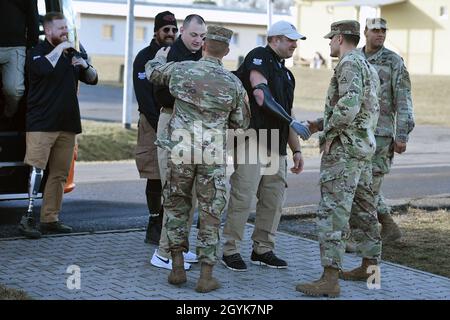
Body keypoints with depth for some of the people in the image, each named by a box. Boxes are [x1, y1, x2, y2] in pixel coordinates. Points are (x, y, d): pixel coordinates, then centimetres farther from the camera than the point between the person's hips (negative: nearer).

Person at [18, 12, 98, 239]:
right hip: (41, 124, -6)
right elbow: (42, 68, -24)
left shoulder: (72, 54, 19)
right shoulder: (38, 52, -1)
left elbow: (92, 79, 22)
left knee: (59, 174, 6)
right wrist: (59, 49, -15)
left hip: (67, 125, 7)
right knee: (36, 169, -13)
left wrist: (85, 66, 2)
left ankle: (50, 219, 12)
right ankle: (27, 219, -12)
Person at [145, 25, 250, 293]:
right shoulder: (234, 83, -3)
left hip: (180, 150, 1)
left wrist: (160, 56, 41)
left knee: (176, 206, 16)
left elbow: (152, 71, 20)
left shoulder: (181, 70, -2)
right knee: (210, 214, 6)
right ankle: (206, 276, 6)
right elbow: (240, 123, 8)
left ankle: (178, 267, 12)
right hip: (214, 155, -1)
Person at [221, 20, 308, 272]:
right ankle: (231, 250, 0)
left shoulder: (286, 74, 22)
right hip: (253, 138, -8)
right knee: (242, 196, -7)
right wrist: (293, 121, -29)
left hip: (276, 146, 8)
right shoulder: (259, 57, -4)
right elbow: (261, 94, -20)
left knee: (274, 199, 8)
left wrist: (297, 149, 22)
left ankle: (263, 250, 17)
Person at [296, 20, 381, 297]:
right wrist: (323, 123, 22)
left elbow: (348, 105, -27)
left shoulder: (350, 64, -13)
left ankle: (330, 279, -15)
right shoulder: (369, 67, 17)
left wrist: (330, 134, -14)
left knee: (333, 212, -12)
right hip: (365, 149, 10)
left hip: (344, 150, -10)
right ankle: (369, 267, 26)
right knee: (363, 209, 17)